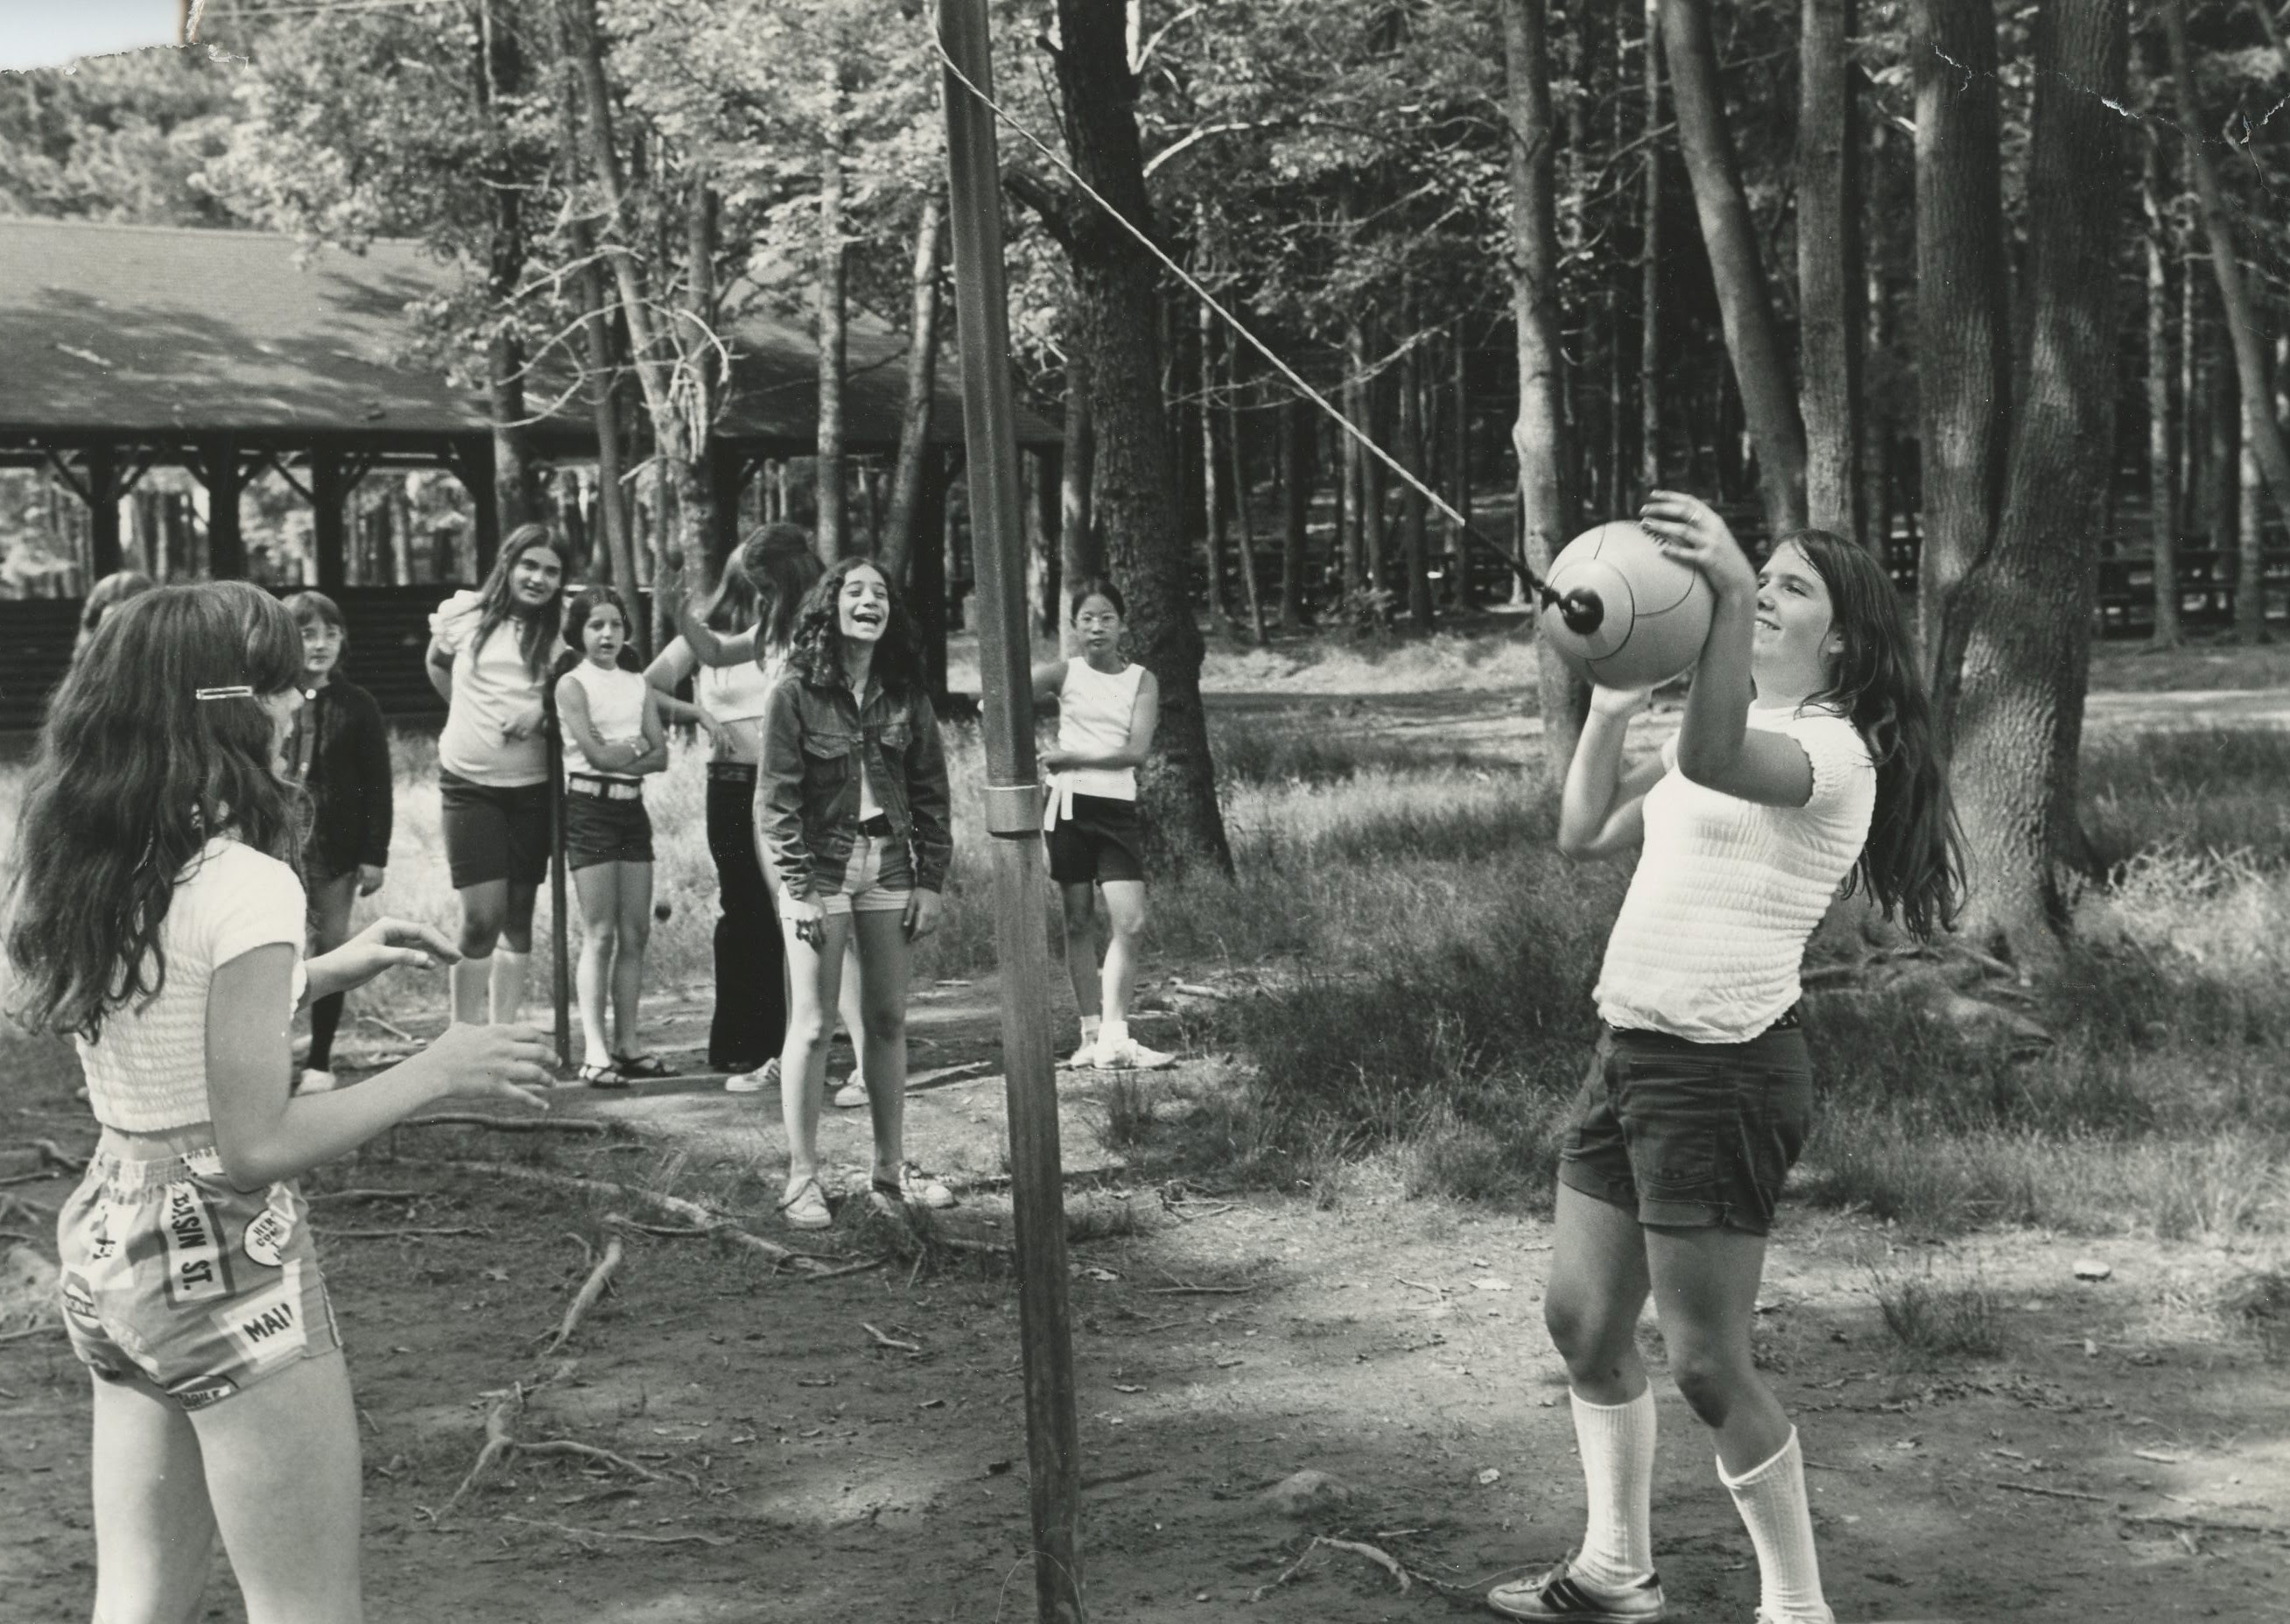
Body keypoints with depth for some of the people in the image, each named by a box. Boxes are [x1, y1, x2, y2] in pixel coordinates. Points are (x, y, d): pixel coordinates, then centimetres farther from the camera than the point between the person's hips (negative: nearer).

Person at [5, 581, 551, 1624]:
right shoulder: (246, 886, -21)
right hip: (225, 1260, -8)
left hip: (109, 1238, 8)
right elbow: (257, 1144, -22)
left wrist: (322, 973, 16)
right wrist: (436, 1071, -12)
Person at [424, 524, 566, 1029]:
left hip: (532, 786, 2)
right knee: (482, 916, -10)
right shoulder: (464, 613, -1)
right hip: (469, 783, -2)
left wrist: (542, 709, -14)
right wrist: (478, 716, 11)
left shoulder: (559, 631, -1)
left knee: (519, 917, 8)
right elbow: (437, 665, 18)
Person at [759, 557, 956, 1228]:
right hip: (819, 870, -4)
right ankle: (802, 1179, 3)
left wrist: (931, 880, 1)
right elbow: (776, 797, -7)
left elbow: (930, 791, 8)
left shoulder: (905, 695, 6)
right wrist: (799, 886, -14)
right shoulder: (797, 693, -5)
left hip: (889, 870, 4)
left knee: (888, 1021, 7)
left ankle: (891, 1170, 16)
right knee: (811, 1026, -2)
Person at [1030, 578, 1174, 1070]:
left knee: (1131, 924, -8)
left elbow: (1137, 750, -8)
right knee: (1079, 922, 4)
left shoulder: (1142, 681, 4)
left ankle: (1114, 1037, -5)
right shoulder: (1063, 674, 3)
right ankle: (1093, 1034, 9)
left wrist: (1071, 758, -13)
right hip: (1071, 805, -1)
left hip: (1119, 808, 1)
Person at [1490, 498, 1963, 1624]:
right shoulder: (1724, 727, 16)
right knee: (1583, 1324, 16)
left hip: (1724, 1072, -9)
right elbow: (1585, 835, 21)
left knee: (1708, 1368, -5)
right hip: (1630, 1053, 9)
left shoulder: (1832, 748, -13)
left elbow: (1712, 759, -37)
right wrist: (1608, 709, 13)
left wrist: (1729, 595, -50)